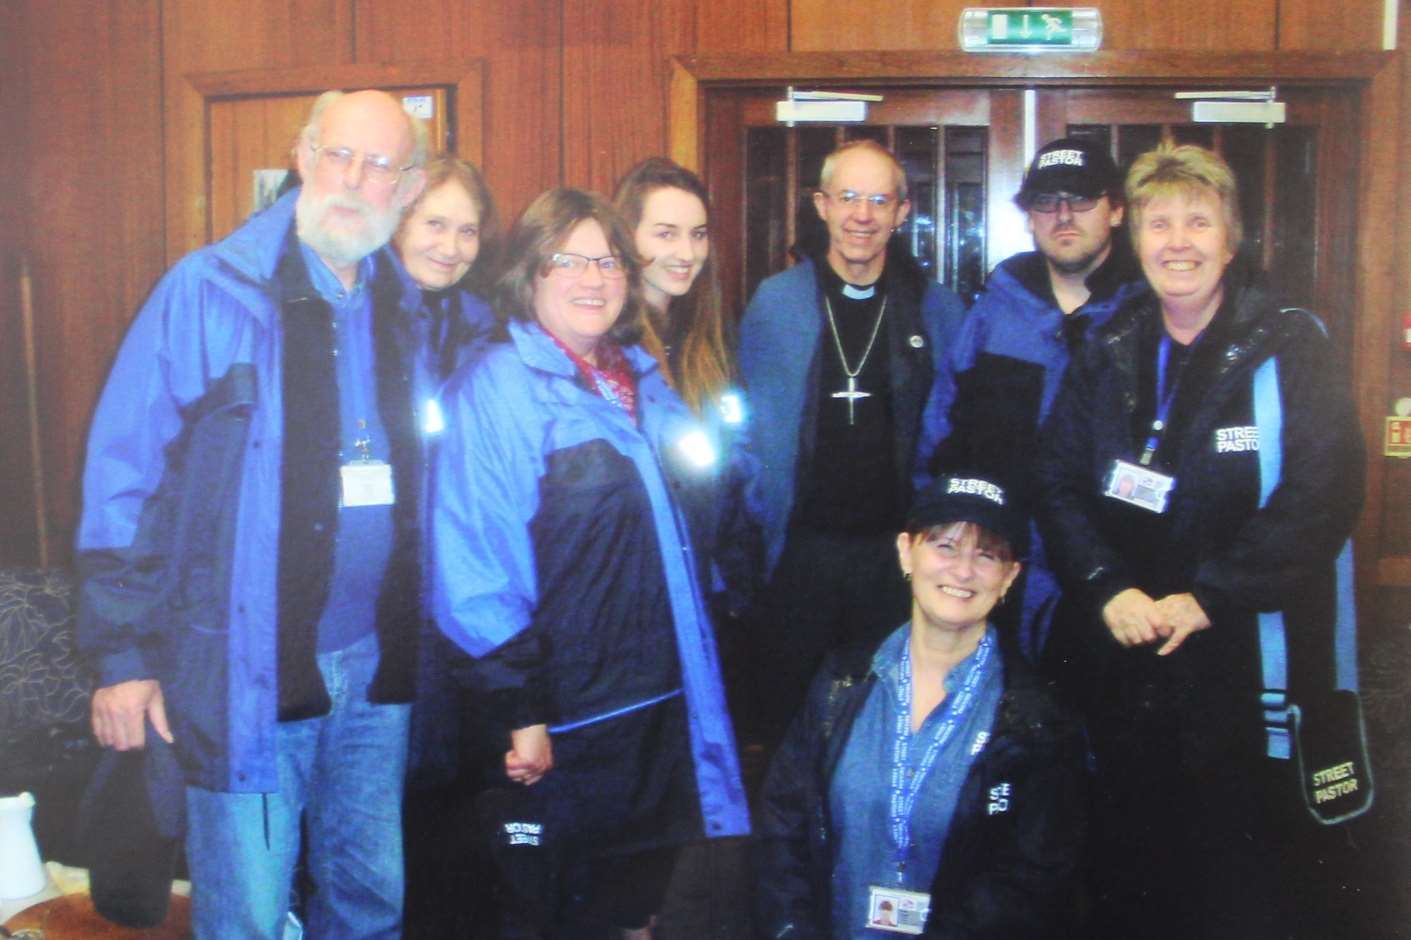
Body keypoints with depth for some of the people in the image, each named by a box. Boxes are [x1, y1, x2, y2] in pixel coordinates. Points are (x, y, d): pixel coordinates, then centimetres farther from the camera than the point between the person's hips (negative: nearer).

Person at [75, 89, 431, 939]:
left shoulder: (415, 314, 7)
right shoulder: (207, 293, -6)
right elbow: (124, 477, -7)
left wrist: (426, 640, 8)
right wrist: (123, 654, -9)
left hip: (378, 666, 4)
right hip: (248, 671, -4)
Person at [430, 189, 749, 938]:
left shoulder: (643, 381, 10)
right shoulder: (496, 387, -13)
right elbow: (472, 571, -18)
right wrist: (520, 709, -19)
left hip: (661, 704, 7)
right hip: (564, 714, -6)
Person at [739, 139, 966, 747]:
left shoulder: (940, 312, 3)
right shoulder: (774, 303, 2)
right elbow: (748, 429, 7)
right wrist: (757, 531, 1)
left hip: (900, 551, 0)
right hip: (799, 551, 0)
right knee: (789, 715, 9)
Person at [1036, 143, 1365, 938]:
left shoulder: (1290, 349, -4)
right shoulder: (1109, 356, 9)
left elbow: (1324, 494, -12)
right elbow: (1059, 483, 6)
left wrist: (1208, 597, -16)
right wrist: (1107, 586, -10)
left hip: (1241, 657, -3)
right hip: (1116, 658, 4)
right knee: (1127, 869, 13)